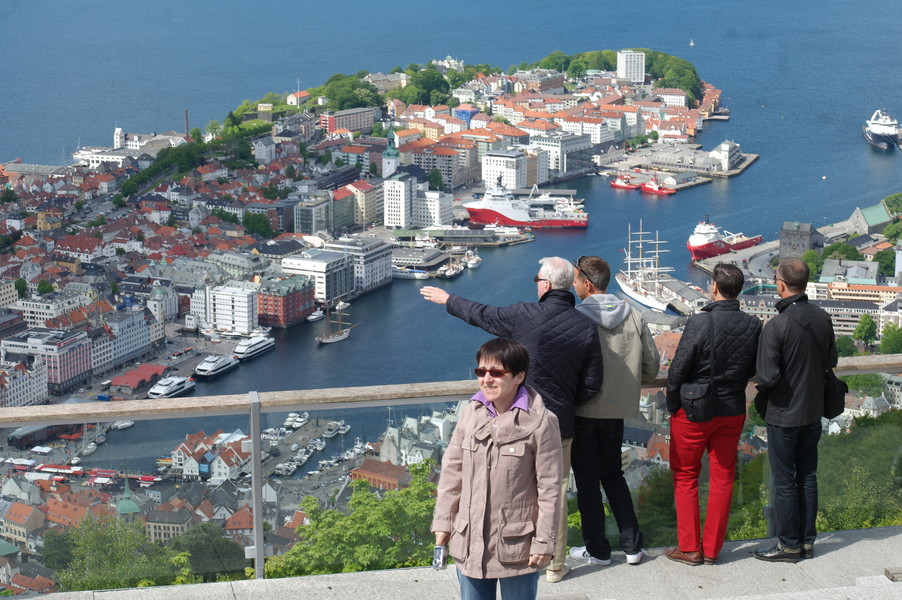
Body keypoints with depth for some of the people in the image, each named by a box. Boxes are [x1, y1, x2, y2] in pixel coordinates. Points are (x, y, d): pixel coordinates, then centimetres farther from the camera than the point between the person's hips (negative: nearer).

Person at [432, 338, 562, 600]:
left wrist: (544, 542, -10)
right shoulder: (471, 414, 0)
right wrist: (443, 521, 7)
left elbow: (549, 487, -10)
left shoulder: (540, 422, -13)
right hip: (469, 541, 4)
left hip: (517, 544, -4)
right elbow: (452, 470, 8)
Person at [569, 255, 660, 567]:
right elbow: (651, 366, 3)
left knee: (587, 480, 8)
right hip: (617, 410, 5)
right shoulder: (634, 317, -2)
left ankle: (597, 550, 14)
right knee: (613, 474, 20)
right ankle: (632, 545, 18)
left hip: (582, 410, -5)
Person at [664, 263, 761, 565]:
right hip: (733, 412, 4)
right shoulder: (753, 326, -5)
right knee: (722, 478, 13)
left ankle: (689, 548, 11)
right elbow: (754, 370, 5)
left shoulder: (700, 322, -19)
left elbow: (677, 370, -15)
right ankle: (712, 548, 18)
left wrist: (672, 406, -1)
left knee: (685, 477, 10)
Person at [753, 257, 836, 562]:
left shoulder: (777, 326, -23)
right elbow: (831, 361, 9)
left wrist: (760, 381, -1)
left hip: (784, 414, -6)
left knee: (784, 481, 5)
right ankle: (807, 540, 24)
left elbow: (767, 377, -23)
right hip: (814, 411, 6)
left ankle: (788, 545, 13)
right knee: (807, 476, 16)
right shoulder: (823, 319, -3)